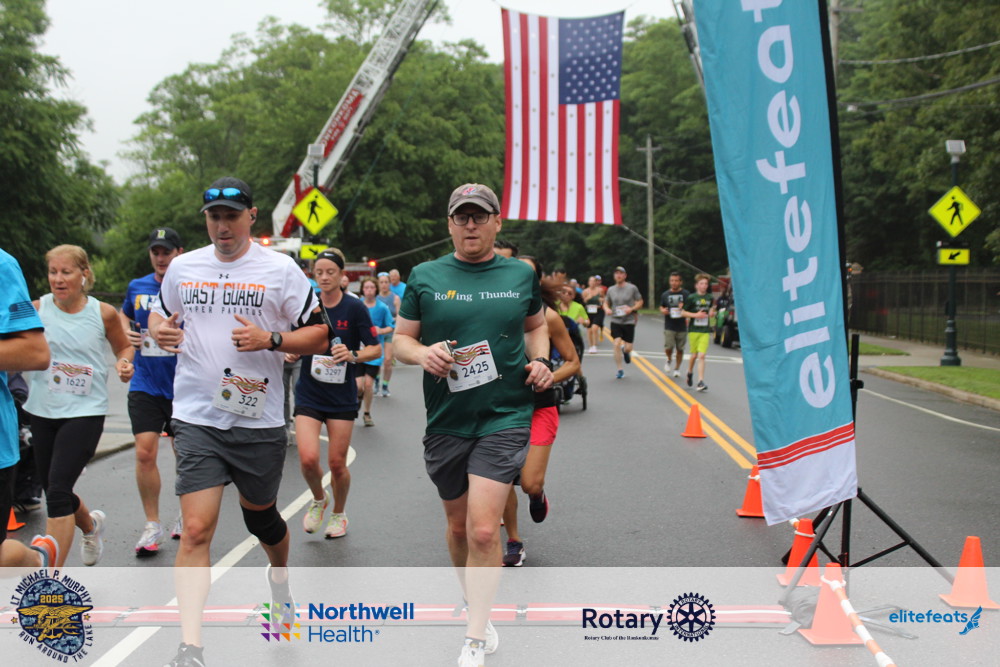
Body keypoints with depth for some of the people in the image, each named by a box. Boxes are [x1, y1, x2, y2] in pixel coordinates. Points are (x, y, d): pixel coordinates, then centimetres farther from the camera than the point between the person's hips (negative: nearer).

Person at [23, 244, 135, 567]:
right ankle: (91, 524, 50)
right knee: (52, 491, 14)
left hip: (86, 412, -3)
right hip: (42, 411, 3)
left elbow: (124, 347, 14)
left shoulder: (103, 313, -2)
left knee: (58, 491, -14)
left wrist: (125, 363, -6)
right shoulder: (36, 309, -2)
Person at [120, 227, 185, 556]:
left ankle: (185, 516, 28)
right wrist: (127, 333, 6)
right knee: (145, 453, -6)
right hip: (145, 385, 2)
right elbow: (123, 315, 26)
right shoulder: (137, 287, 7)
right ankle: (152, 525, 6)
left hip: (183, 387, -2)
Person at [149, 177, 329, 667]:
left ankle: (279, 575, 52)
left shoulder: (280, 269, -2)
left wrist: (271, 339, -17)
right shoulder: (182, 267, 7)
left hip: (259, 420, 0)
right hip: (197, 419, 1)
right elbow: (159, 315, 23)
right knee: (196, 529, -11)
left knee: (260, 515, 18)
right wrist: (160, 331, -1)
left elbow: (319, 336, 0)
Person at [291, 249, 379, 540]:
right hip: (309, 393, 1)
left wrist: (353, 355, -24)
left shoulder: (354, 308, -7)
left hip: (342, 396, -1)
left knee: (337, 463, 3)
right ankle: (319, 499, 19)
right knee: (308, 459, -13)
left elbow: (375, 349, -5)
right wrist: (291, 352, -9)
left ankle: (339, 514, 31)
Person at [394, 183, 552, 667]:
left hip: (504, 418, -2)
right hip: (446, 421, 2)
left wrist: (540, 360, 1)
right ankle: (477, 606, 41)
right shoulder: (425, 277, 2)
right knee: (458, 526, 15)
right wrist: (422, 353, -16)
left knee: (484, 530, -13)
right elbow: (401, 338, 6)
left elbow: (536, 325, 20)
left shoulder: (521, 275, 4)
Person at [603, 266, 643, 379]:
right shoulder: (611, 289, 6)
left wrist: (632, 309, -15)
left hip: (629, 321, -1)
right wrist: (607, 309, -7)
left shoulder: (632, 288, -2)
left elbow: (640, 302, 4)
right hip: (615, 321, 1)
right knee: (617, 344, -13)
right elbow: (606, 303, 16)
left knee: (628, 348, -1)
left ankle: (625, 351, 39)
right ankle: (620, 370, -1)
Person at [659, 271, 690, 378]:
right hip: (669, 326, 0)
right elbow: (661, 307, 19)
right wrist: (663, 310, -5)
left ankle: (677, 368, 25)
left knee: (680, 349, 7)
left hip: (682, 326, 0)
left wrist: (684, 308, -17)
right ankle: (669, 359, 21)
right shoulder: (665, 295, 6)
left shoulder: (686, 294, -1)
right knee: (668, 347, -12)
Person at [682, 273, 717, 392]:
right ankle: (690, 373, 37)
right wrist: (695, 315, -15)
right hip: (693, 330, -1)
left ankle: (701, 382, -10)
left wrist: (712, 313, -3)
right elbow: (683, 312, -3)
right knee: (694, 355, 8)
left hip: (705, 331, 1)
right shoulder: (691, 298, -5)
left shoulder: (709, 298, 6)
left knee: (701, 356, -9)